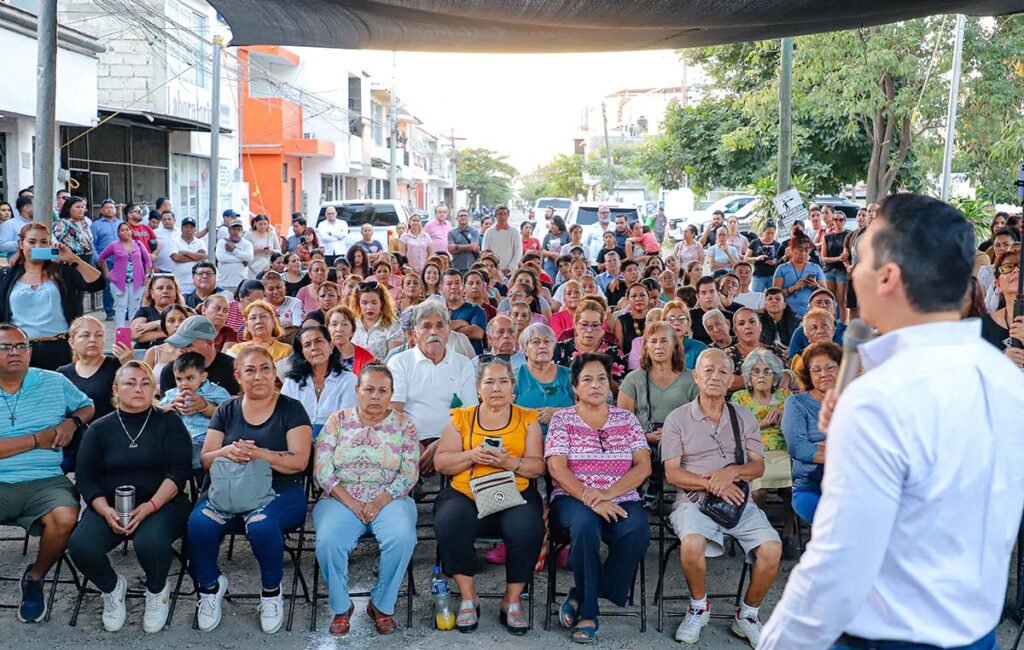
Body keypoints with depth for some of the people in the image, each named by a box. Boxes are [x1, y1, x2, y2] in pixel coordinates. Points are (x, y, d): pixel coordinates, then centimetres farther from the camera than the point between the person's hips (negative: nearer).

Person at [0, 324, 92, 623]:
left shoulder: (55, 382, 9)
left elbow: (87, 406, 24)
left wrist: (72, 422, 2)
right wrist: (37, 439, -7)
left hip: (46, 482, 1)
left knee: (64, 519, -30)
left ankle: (35, 579, 1)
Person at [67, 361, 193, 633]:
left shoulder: (169, 422, 5)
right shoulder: (99, 429, 11)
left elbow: (180, 470, -5)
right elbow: (85, 478, 4)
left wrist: (150, 506, -20)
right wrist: (106, 511, -15)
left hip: (161, 504, -2)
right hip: (109, 506, 2)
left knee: (151, 543, -35)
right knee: (80, 546, -27)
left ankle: (157, 591, 1)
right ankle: (112, 588, 6)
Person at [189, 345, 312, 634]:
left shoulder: (291, 409, 4)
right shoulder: (227, 410, 14)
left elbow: (299, 460, -7)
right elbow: (205, 460, 8)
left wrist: (258, 454, -22)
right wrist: (227, 452, -15)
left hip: (281, 492, -3)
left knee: (260, 523, -37)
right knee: (199, 523, -29)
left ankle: (272, 590, -8)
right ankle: (210, 586, 0)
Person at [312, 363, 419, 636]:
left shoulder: (404, 425, 8)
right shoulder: (338, 421, 9)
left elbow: (410, 473, 0)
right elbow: (322, 469, 1)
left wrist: (380, 502, -14)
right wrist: (350, 502, -12)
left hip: (389, 499, 0)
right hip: (341, 499, 0)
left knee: (402, 538, -32)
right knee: (328, 540, -32)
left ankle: (382, 605, -9)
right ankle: (341, 607, -7)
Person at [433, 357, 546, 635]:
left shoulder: (527, 419, 13)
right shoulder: (460, 418, 14)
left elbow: (538, 466, 5)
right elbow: (441, 462, 8)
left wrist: (509, 462, -14)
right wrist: (471, 456, -10)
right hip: (465, 494, 0)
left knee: (527, 529, -32)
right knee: (449, 524, -32)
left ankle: (513, 601, -11)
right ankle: (468, 598, -13)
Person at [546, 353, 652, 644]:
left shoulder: (626, 419, 13)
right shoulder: (562, 419, 7)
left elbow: (643, 466, 2)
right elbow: (557, 468, -5)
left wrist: (607, 494, -14)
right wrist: (589, 499, -20)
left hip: (621, 500, 2)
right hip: (573, 499, -2)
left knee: (638, 531, -31)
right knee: (585, 525, -37)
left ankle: (581, 598, -14)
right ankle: (589, 612, -18)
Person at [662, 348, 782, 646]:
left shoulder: (744, 418, 14)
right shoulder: (678, 418, 5)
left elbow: (758, 466, 10)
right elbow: (671, 473, -1)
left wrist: (732, 471, -12)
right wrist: (711, 484, -15)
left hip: (738, 499, 3)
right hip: (694, 499, -3)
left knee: (772, 548, -23)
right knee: (692, 544, -34)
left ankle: (747, 615, 2)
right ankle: (698, 607, -3)